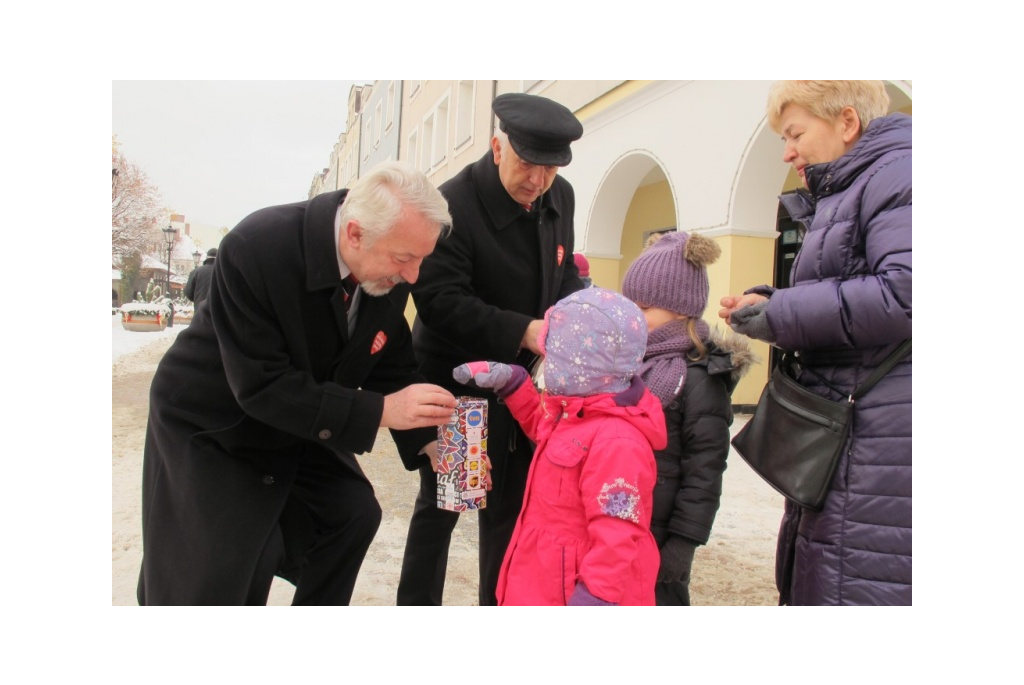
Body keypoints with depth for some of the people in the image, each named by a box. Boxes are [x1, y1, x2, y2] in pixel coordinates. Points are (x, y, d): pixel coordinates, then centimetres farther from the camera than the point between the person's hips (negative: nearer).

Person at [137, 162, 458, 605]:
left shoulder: (392, 271, -17)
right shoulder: (255, 248, -34)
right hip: (212, 426, -5)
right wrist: (380, 410, -37)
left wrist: (430, 440, -17)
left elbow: (392, 365, -4)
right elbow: (262, 387, -33)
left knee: (353, 514, 5)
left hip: (300, 425, 6)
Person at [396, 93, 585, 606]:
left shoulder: (560, 198, 1)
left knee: (509, 508, 14)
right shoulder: (453, 204, -20)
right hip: (454, 382, -5)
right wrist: (525, 331, -32)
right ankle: (416, 604, 30)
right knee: (441, 505, 9)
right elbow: (440, 300, -26)